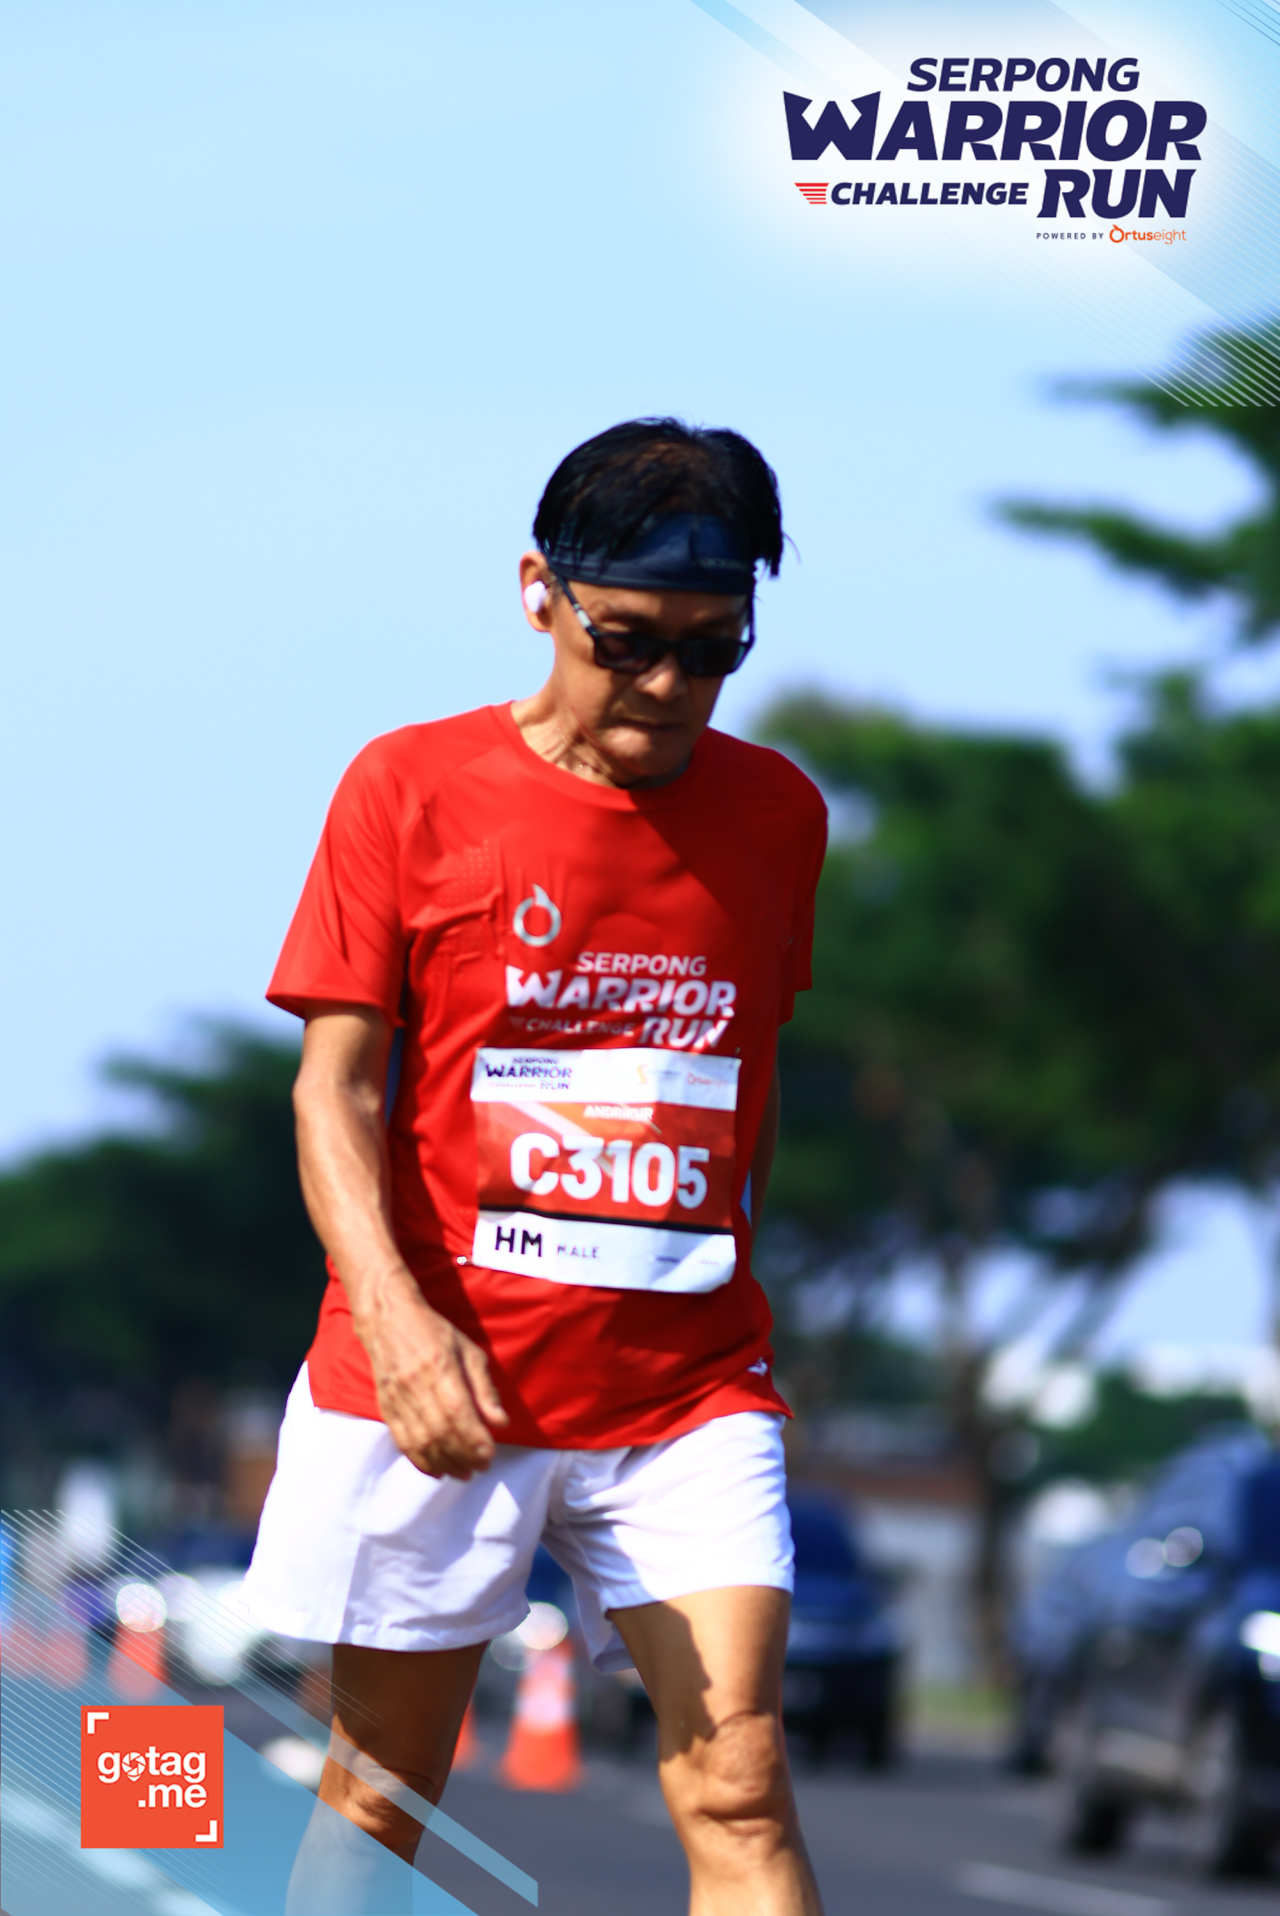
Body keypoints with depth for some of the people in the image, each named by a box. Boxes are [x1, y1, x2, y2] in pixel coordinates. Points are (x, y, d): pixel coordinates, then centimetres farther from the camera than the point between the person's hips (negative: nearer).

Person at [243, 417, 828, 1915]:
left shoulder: (774, 811, 7)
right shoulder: (412, 787, -2)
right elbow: (335, 1084, -5)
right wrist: (393, 1312, -19)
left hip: (687, 1386, 2)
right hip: (437, 1381, -2)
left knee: (737, 1786, -10)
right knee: (382, 1795, 7)